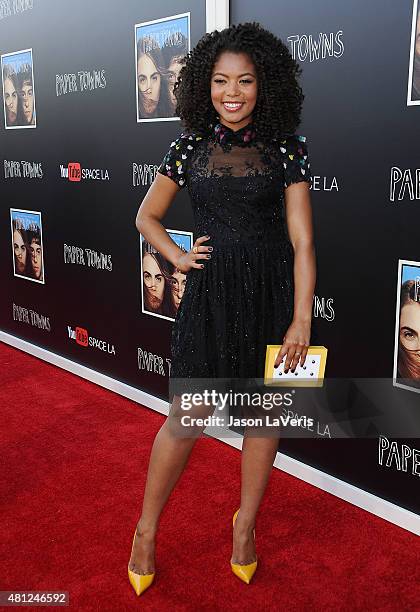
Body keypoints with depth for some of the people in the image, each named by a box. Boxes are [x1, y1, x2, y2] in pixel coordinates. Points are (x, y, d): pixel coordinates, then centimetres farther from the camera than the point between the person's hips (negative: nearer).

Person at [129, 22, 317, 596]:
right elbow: (147, 216, 15)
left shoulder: (287, 148, -2)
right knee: (188, 415, 3)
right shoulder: (189, 147, 2)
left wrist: (302, 318, -9)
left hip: (272, 292, 0)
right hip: (210, 293, 0)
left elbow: (302, 241, -5)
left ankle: (246, 521, 33)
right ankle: (146, 530, 24)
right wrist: (179, 258, -1)